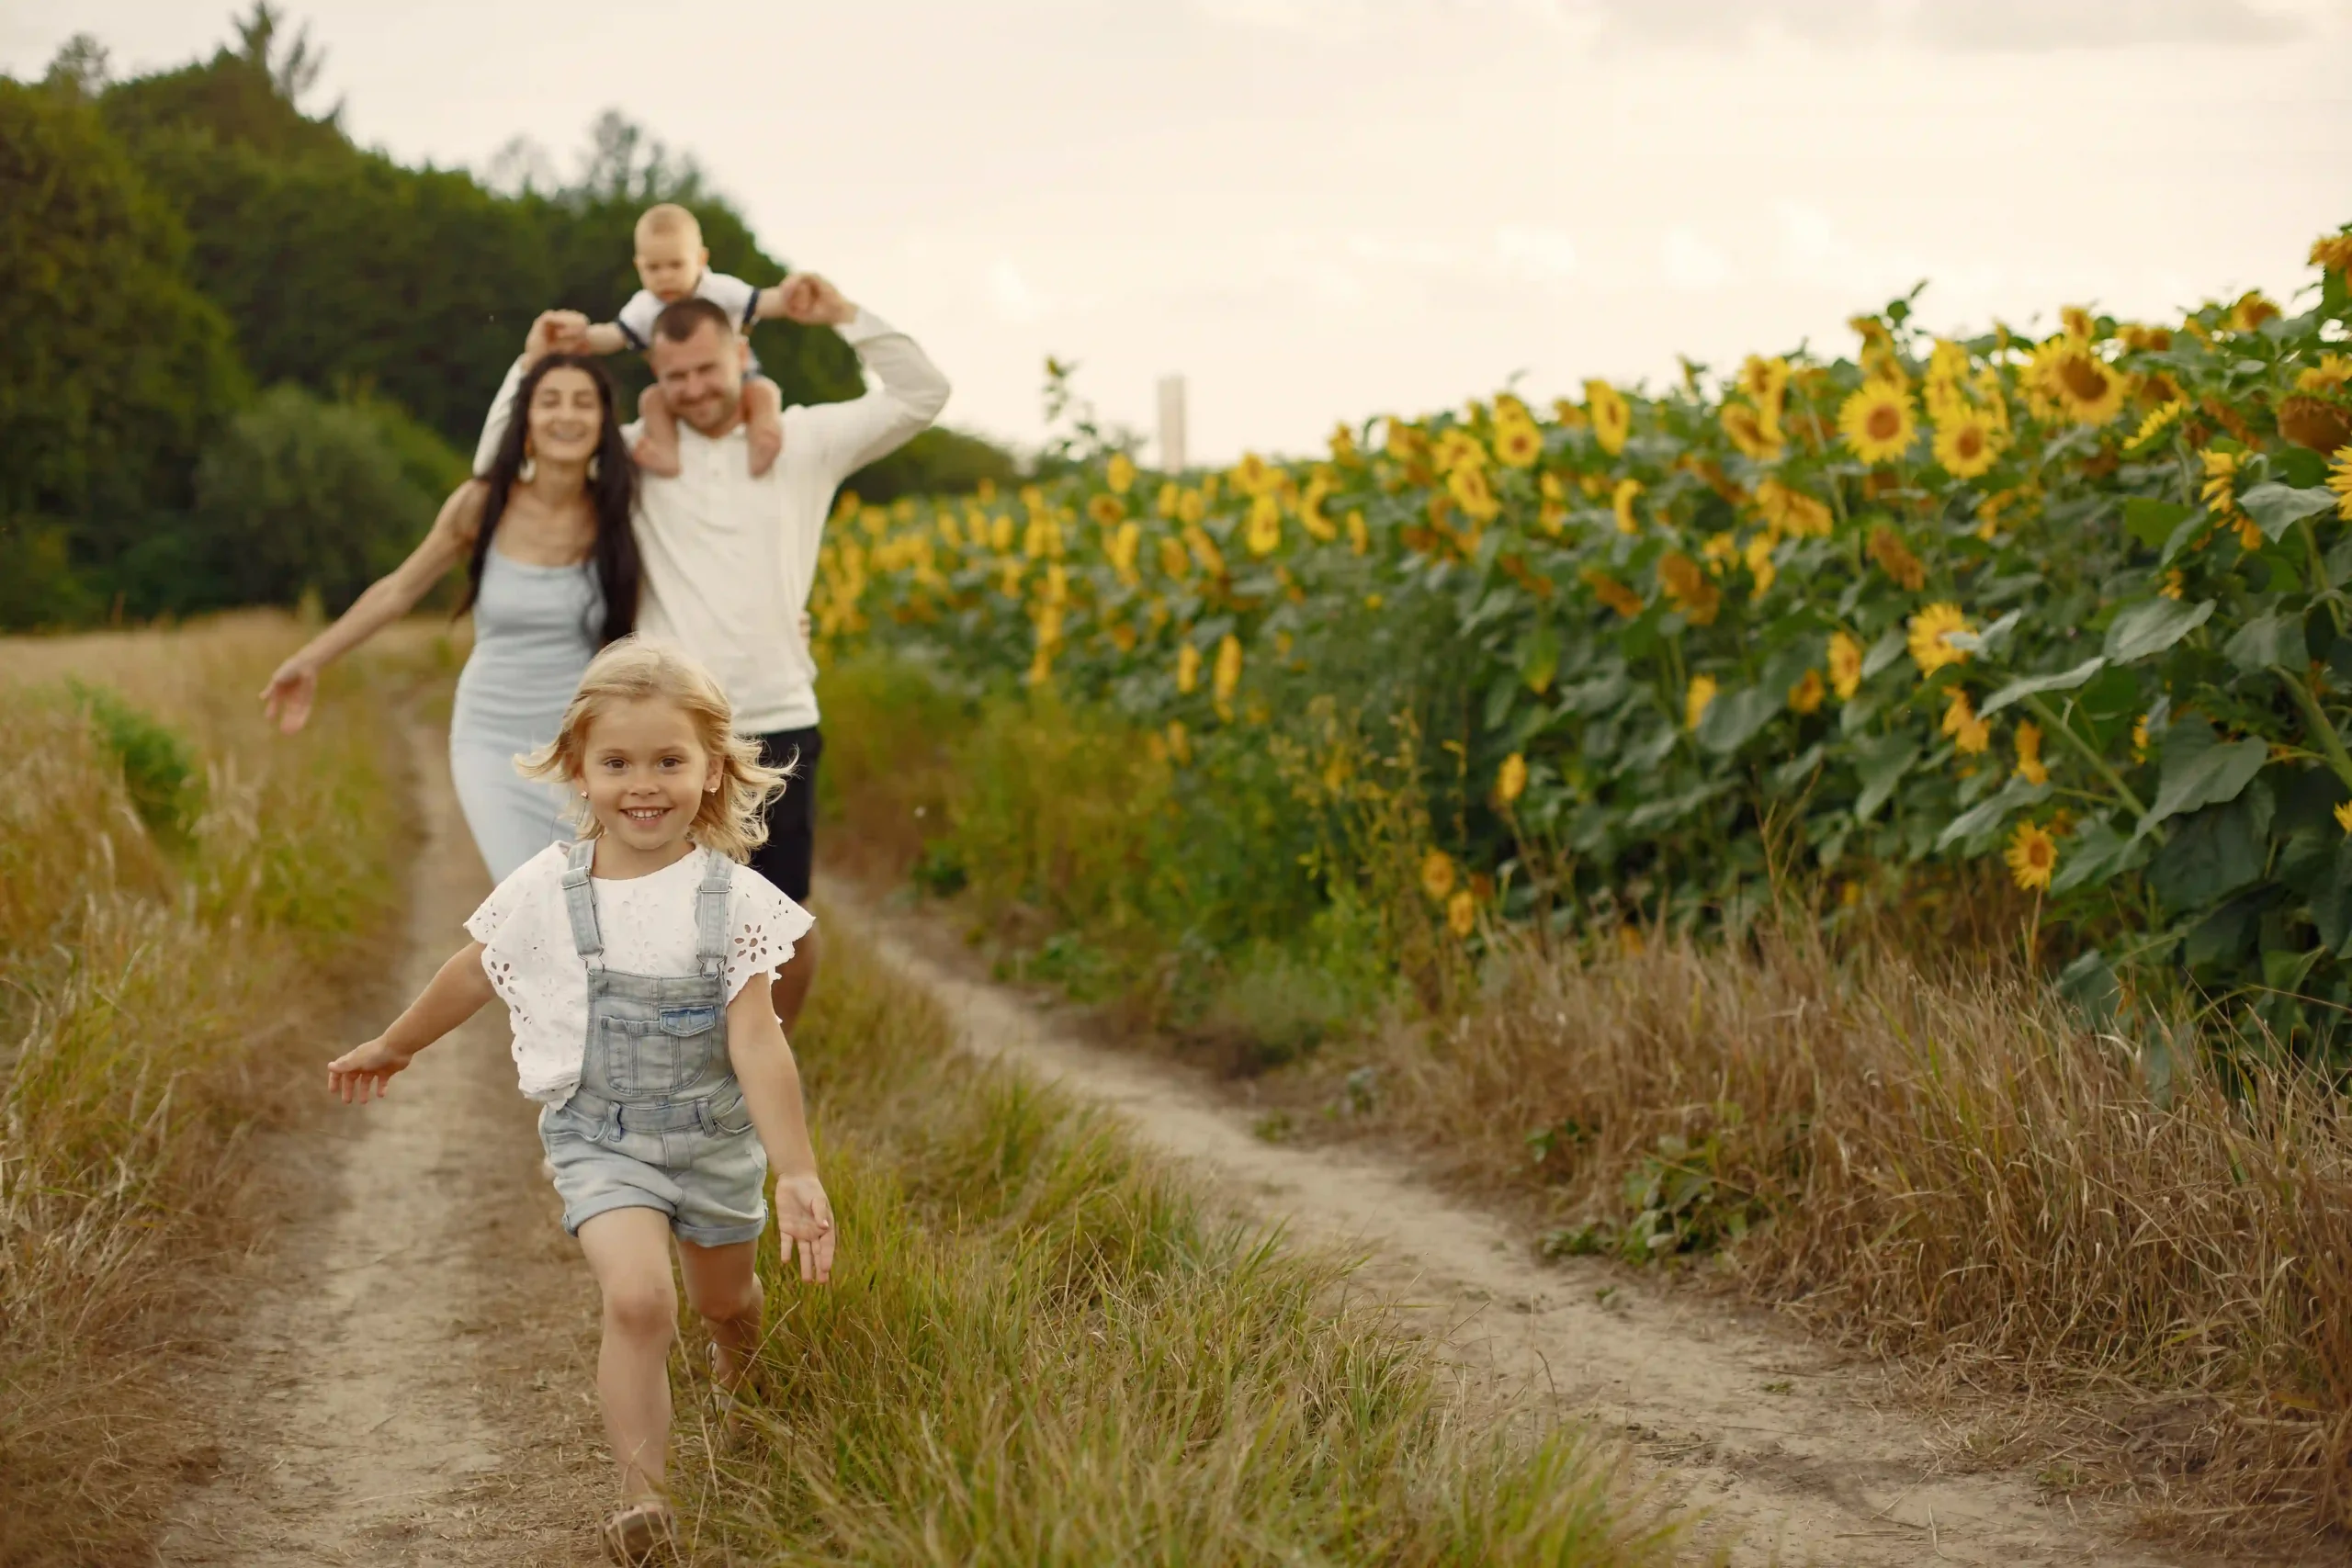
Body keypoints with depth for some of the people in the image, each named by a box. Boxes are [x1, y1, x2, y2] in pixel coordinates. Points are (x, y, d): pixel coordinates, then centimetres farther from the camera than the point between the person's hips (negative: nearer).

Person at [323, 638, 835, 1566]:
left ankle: (738, 1385, 59)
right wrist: (391, 1048, 21)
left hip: (717, 1138, 2)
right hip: (601, 1140, -1)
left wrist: (797, 1175, -23)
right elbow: (472, 976, 7)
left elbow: (757, 1047, -17)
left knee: (724, 1301, 23)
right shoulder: (548, 891, -12)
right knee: (638, 1300, -24)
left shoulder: (732, 899, -14)